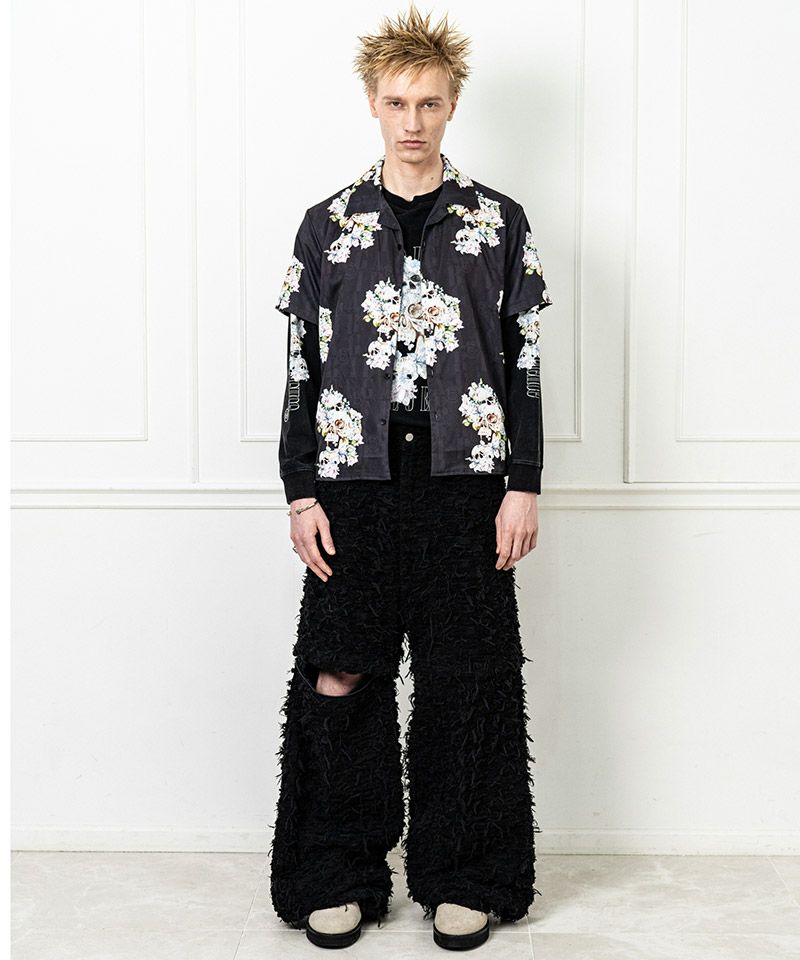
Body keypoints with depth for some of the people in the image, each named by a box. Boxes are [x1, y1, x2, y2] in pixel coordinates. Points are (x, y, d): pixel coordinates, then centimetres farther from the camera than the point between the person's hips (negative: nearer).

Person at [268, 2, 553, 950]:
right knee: (340, 678, 2)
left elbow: (525, 361, 5)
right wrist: (301, 493, 1)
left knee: (466, 685, 4)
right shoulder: (328, 225, 8)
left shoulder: (498, 221, 7)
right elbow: (302, 367, 8)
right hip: (354, 488, 1)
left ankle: (462, 880, 19)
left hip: (466, 485, 0)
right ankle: (340, 878, 17)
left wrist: (522, 486, -2)